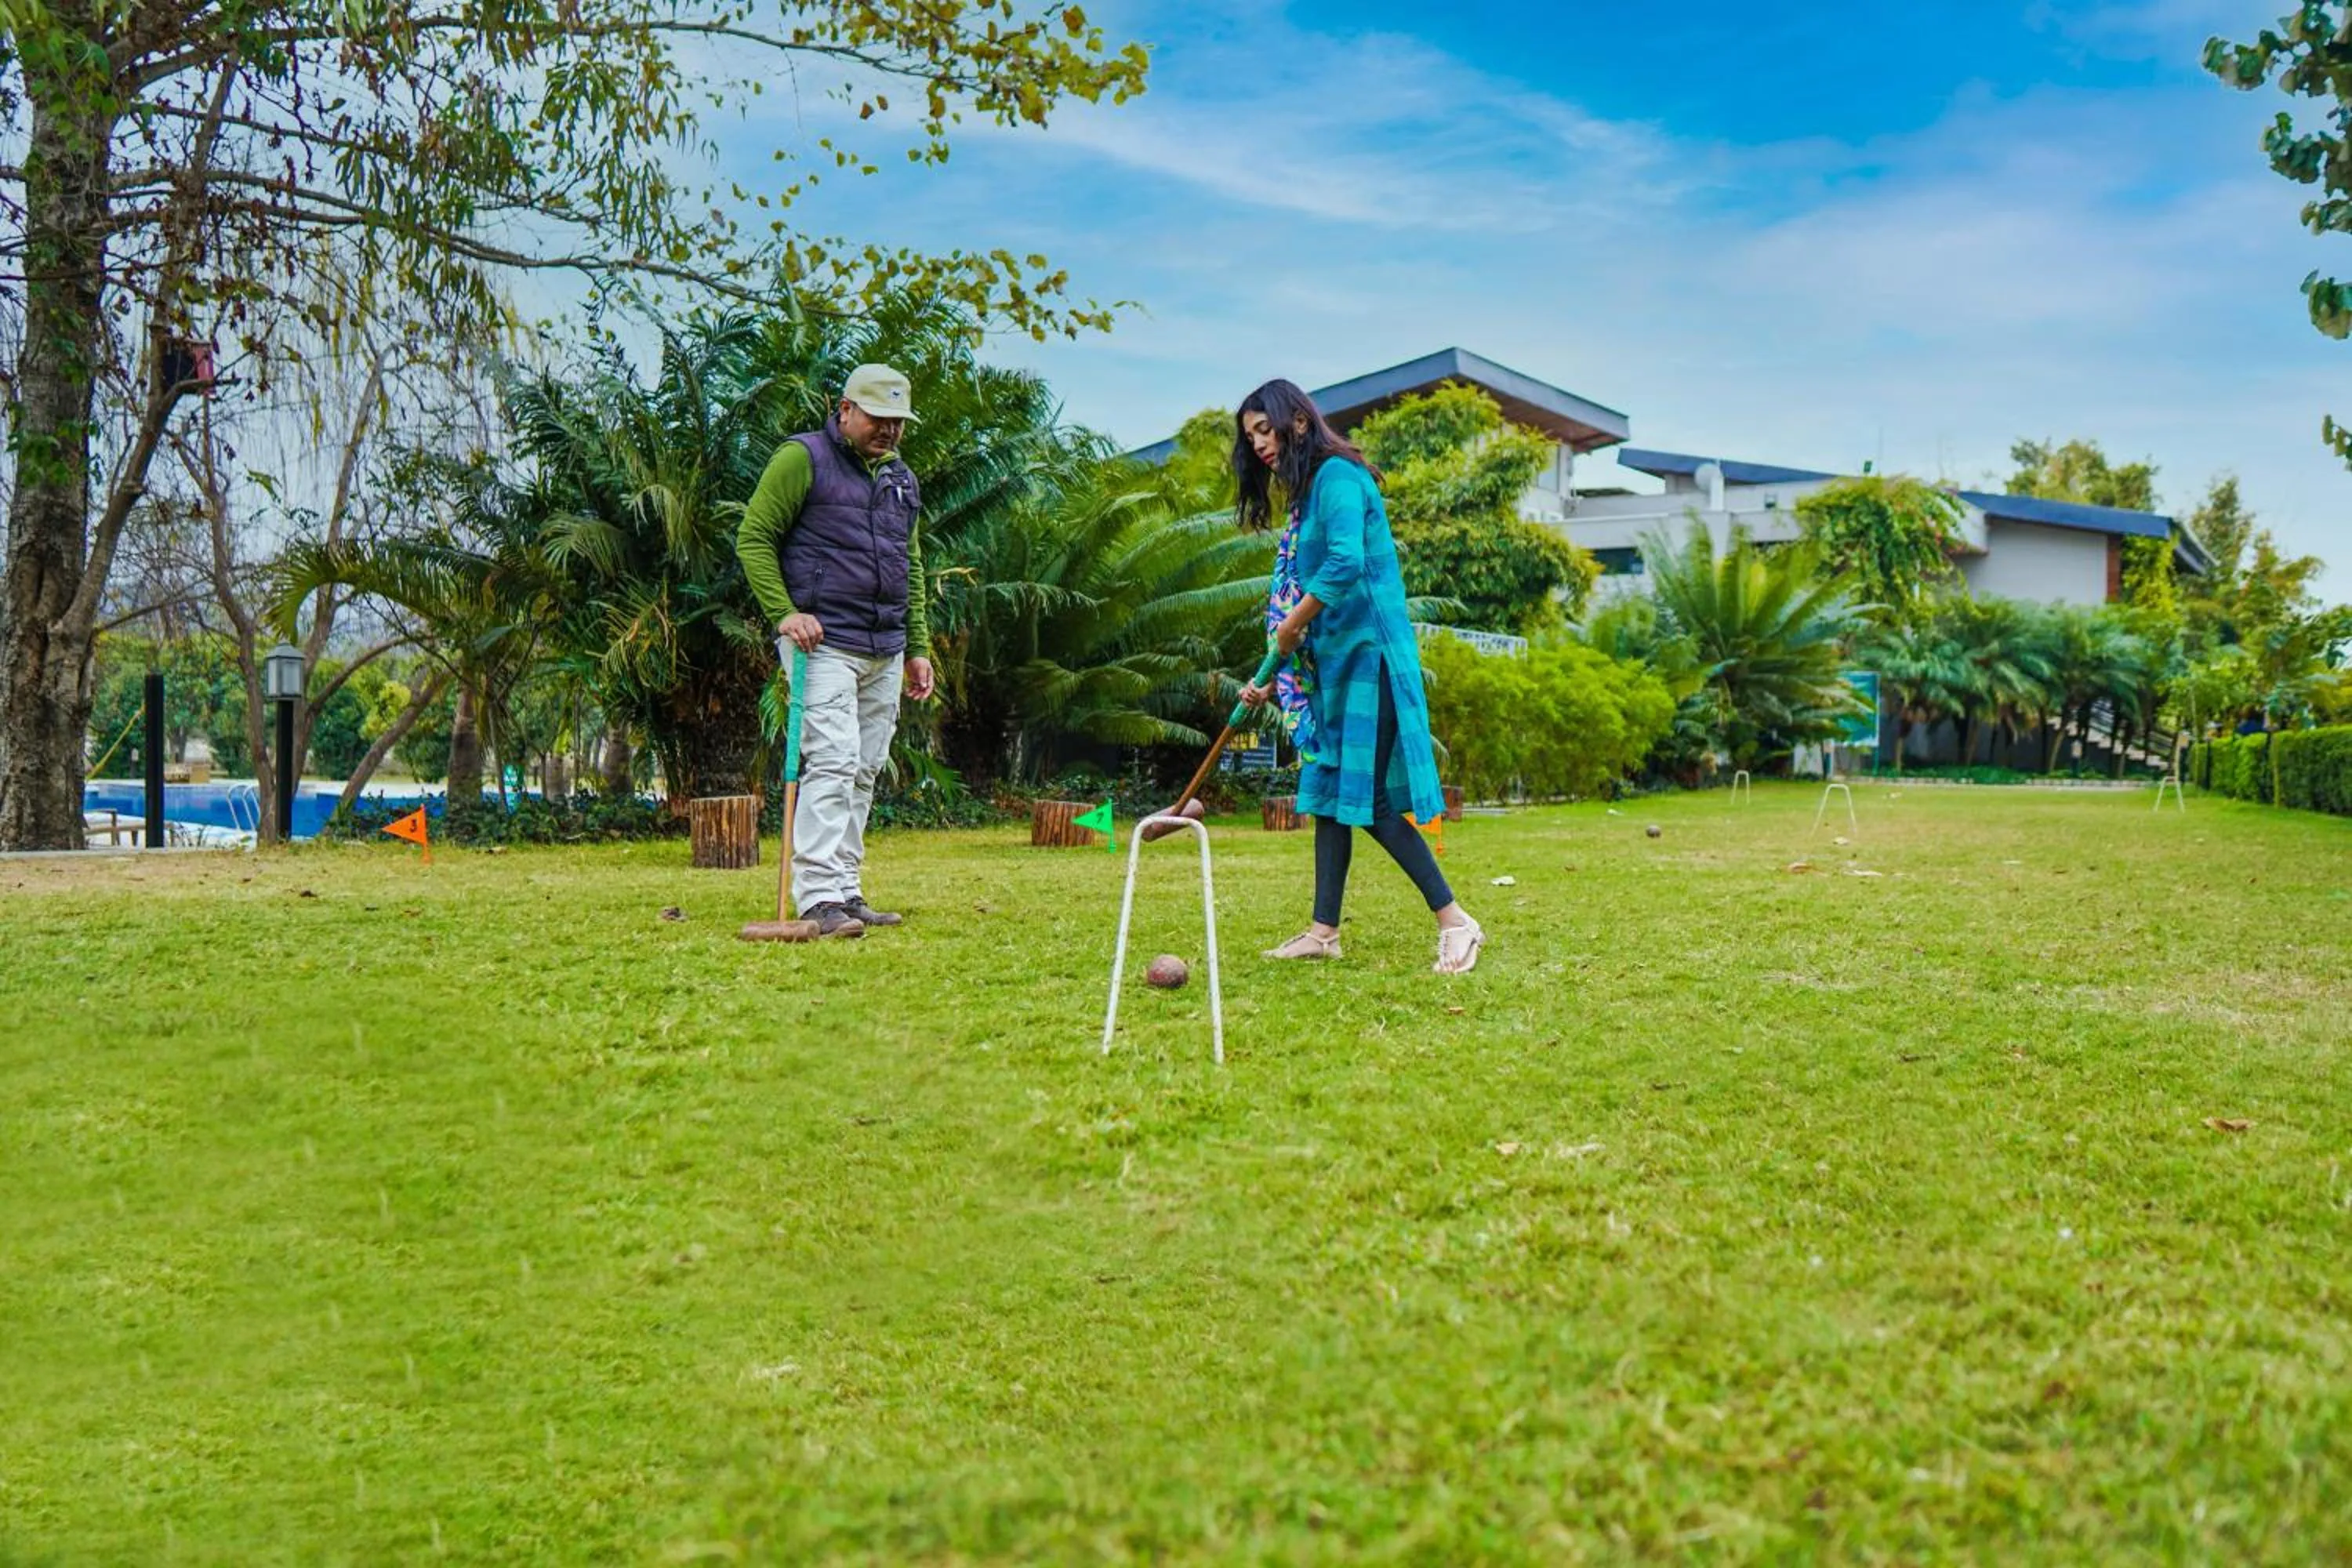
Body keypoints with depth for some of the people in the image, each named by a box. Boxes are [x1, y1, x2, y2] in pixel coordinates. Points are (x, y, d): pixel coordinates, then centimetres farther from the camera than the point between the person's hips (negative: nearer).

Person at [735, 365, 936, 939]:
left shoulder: (901, 477, 20)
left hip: (885, 652, 7)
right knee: (832, 764, -16)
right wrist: (783, 611, -15)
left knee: (865, 773, 7)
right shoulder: (802, 459, -2)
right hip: (823, 643, -7)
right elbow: (753, 537, -4)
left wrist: (918, 647, 20)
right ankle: (818, 897, -18)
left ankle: (847, 892, 11)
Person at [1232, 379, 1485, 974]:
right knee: (1329, 790, 9)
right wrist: (1276, 683, 13)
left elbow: (1345, 565, -25)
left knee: (1368, 798, -10)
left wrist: (1291, 627, -13)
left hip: (1365, 656, -10)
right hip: (1332, 664, 10)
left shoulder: (1337, 475, -11)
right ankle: (1324, 931, 13)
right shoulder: (1306, 494, 18)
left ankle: (1455, 921, -3)